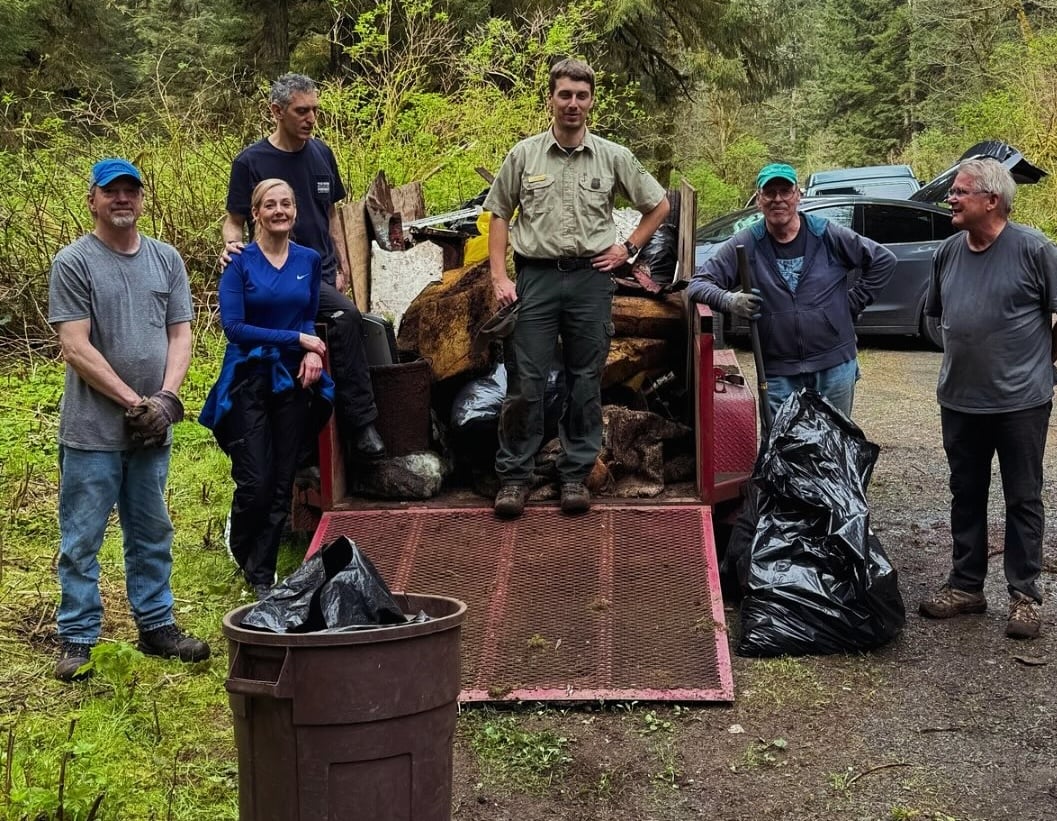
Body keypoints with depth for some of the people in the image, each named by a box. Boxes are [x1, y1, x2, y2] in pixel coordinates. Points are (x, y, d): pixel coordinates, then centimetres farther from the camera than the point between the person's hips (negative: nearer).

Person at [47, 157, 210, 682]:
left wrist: (166, 396, -7)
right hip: (92, 431, -5)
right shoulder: (73, 263, -6)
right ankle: (78, 640, 10)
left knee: (152, 535, 14)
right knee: (82, 540, 1)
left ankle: (156, 626, 25)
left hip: (152, 429, 5)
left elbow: (180, 334, 8)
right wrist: (133, 401, -13)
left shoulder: (166, 259, 9)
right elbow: (76, 348, -12)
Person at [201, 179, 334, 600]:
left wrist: (312, 352, -6)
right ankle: (241, 545, 26)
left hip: (292, 380, 4)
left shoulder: (309, 260, 7)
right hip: (248, 380, -4)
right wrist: (296, 338, -14)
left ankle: (262, 574, 17)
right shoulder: (239, 263, -6)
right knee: (256, 483, -7)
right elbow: (233, 327, -12)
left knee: (282, 485, 5)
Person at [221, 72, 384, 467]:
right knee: (347, 316, -28)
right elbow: (235, 220, 2)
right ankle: (361, 424, -23)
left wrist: (342, 267, 13)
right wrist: (231, 244, -21)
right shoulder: (250, 162, -3)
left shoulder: (321, 153, 13)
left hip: (322, 274, 6)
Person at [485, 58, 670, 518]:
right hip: (536, 276, -1)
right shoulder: (523, 156, 4)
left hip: (591, 277, 1)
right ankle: (514, 476, 6)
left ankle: (576, 475, 15)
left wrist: (628, 248, 5)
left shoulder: (614, 158, 5)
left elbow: (658, 206, 15)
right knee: (525, 381, -3)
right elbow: (499, 215, 7)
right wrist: (499, 277, -2)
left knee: (585, 381, 6)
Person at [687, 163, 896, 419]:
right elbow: (698, 284, -3)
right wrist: (728, 300, -23)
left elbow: (884, 260, 8)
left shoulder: (827, 235, -1)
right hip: (778, 374, -1)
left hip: (836, 367, 1)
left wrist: (854, 302, 4)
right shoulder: (745, 244, -2)